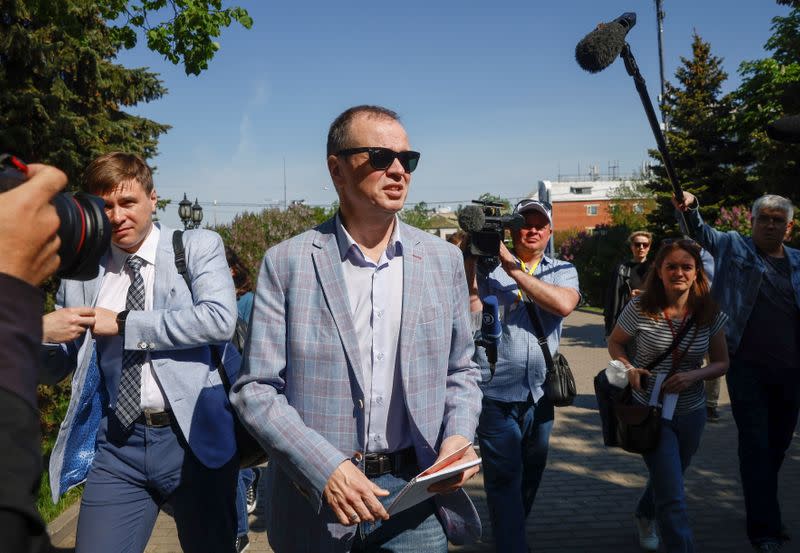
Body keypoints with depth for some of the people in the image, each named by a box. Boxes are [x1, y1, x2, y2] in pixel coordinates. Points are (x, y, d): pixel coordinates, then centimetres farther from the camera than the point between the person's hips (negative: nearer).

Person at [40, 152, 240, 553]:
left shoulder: (198, 246, 0)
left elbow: (220, 319, -19)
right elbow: (55, 367, 16)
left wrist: (123, 323, -13)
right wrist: (43, 333, -7)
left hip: (193, 435, -2)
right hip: (115, 444, 3)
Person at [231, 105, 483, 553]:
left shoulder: (444, 260, 3)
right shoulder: (287, 262, -5)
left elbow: (461, 370, 11)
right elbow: (256, 388, -6)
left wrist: (459, 435, -7)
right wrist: (325, 467, -17)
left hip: (415, 494, 2)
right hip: (314, 496, -1)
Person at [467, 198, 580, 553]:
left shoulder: (562, 271, 8)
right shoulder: (488, 266, 2)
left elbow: (564, 304, -14)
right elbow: (470, 311, -12)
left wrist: (513, 269, -15)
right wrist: (470, 260, -17)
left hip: (541, 392, 4)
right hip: (497, 393, -3)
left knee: (531, 474, 18)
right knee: (504, 477, -4)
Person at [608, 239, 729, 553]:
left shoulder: (710, 314, -7)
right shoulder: (640, 309, -16)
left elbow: (721, 363, 1)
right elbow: (615, 343, 0)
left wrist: (694, 376, -19)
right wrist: (628, 369, -20)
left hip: (691, 413, 4)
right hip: (650, 412, -4)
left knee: (667, 481, 26)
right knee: (673, 497, -8)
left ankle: (644, 517, 56)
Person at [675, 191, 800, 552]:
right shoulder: (733, 247, 3)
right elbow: (701, 231, -9)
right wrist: (690, 207, -29)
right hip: (747, 367, -4)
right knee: (755, 444, -2)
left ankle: (762, 505, 36)